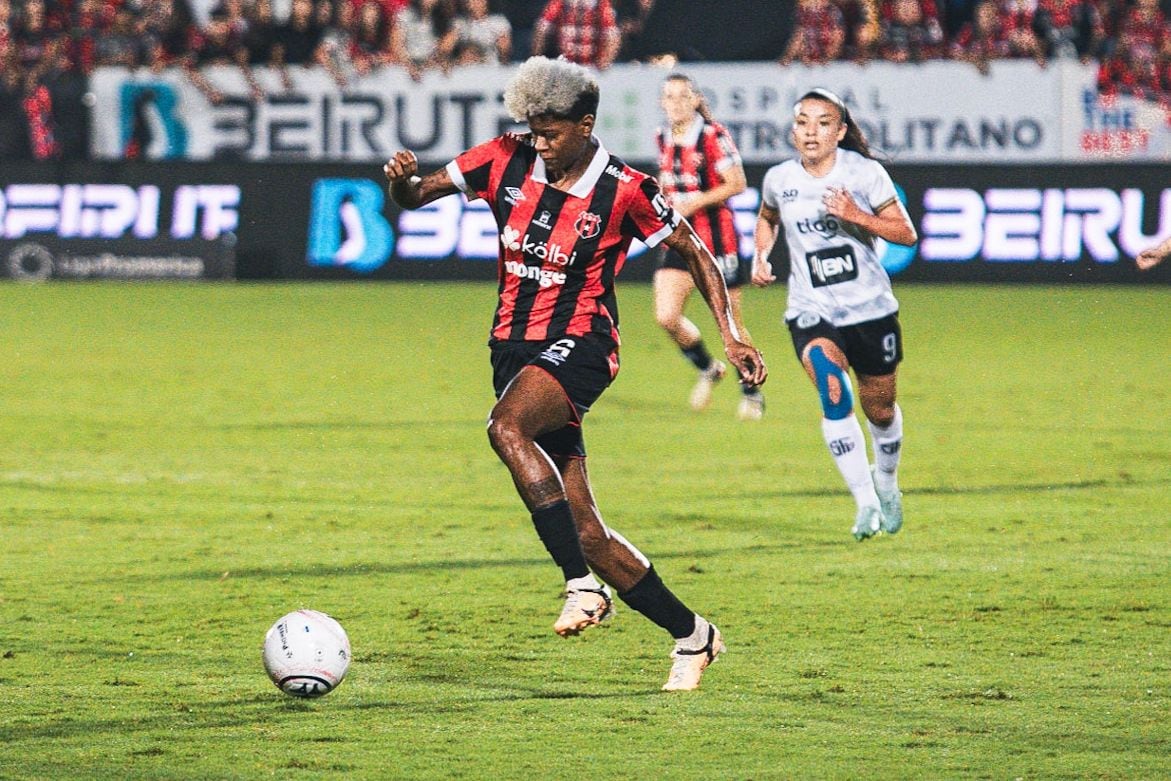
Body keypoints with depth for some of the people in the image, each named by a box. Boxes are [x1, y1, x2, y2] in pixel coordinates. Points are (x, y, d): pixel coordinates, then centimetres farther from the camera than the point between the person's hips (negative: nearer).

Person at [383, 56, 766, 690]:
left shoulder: (625, 191, -9)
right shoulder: (506, 161, 1)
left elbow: (694, 253, 4)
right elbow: (414, 196, 5)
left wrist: (729, 335, -4)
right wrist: (403, 179, -19)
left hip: (578, 346, -5)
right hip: (514, 347, 5)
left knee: (506, 427, -37)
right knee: (585, 531, 1)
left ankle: (583, 584, -32)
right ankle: (691, 635, 16)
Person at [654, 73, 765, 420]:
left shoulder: (712, 136, -12)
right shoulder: (663, 138, 7)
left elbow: (737, 184, -15)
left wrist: (694, 202, -21)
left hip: (717, 240, -5)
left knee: (730, 323, 4)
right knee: (666, 317, -10)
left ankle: (753, 394, 22)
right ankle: (708, 369, 17)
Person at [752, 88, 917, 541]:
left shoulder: (864, 173, -9)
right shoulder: (779, 180, -2)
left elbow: (906, 233, -9)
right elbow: (767, 218, 21)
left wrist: (857, 216, -23)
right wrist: (760, 255, 3)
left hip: (870, 309, 0)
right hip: (811, 312, 0)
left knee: (879, 409, 13)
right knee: (831, 389, -27)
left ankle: (886, 478, 47)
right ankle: (865, 502, -24)